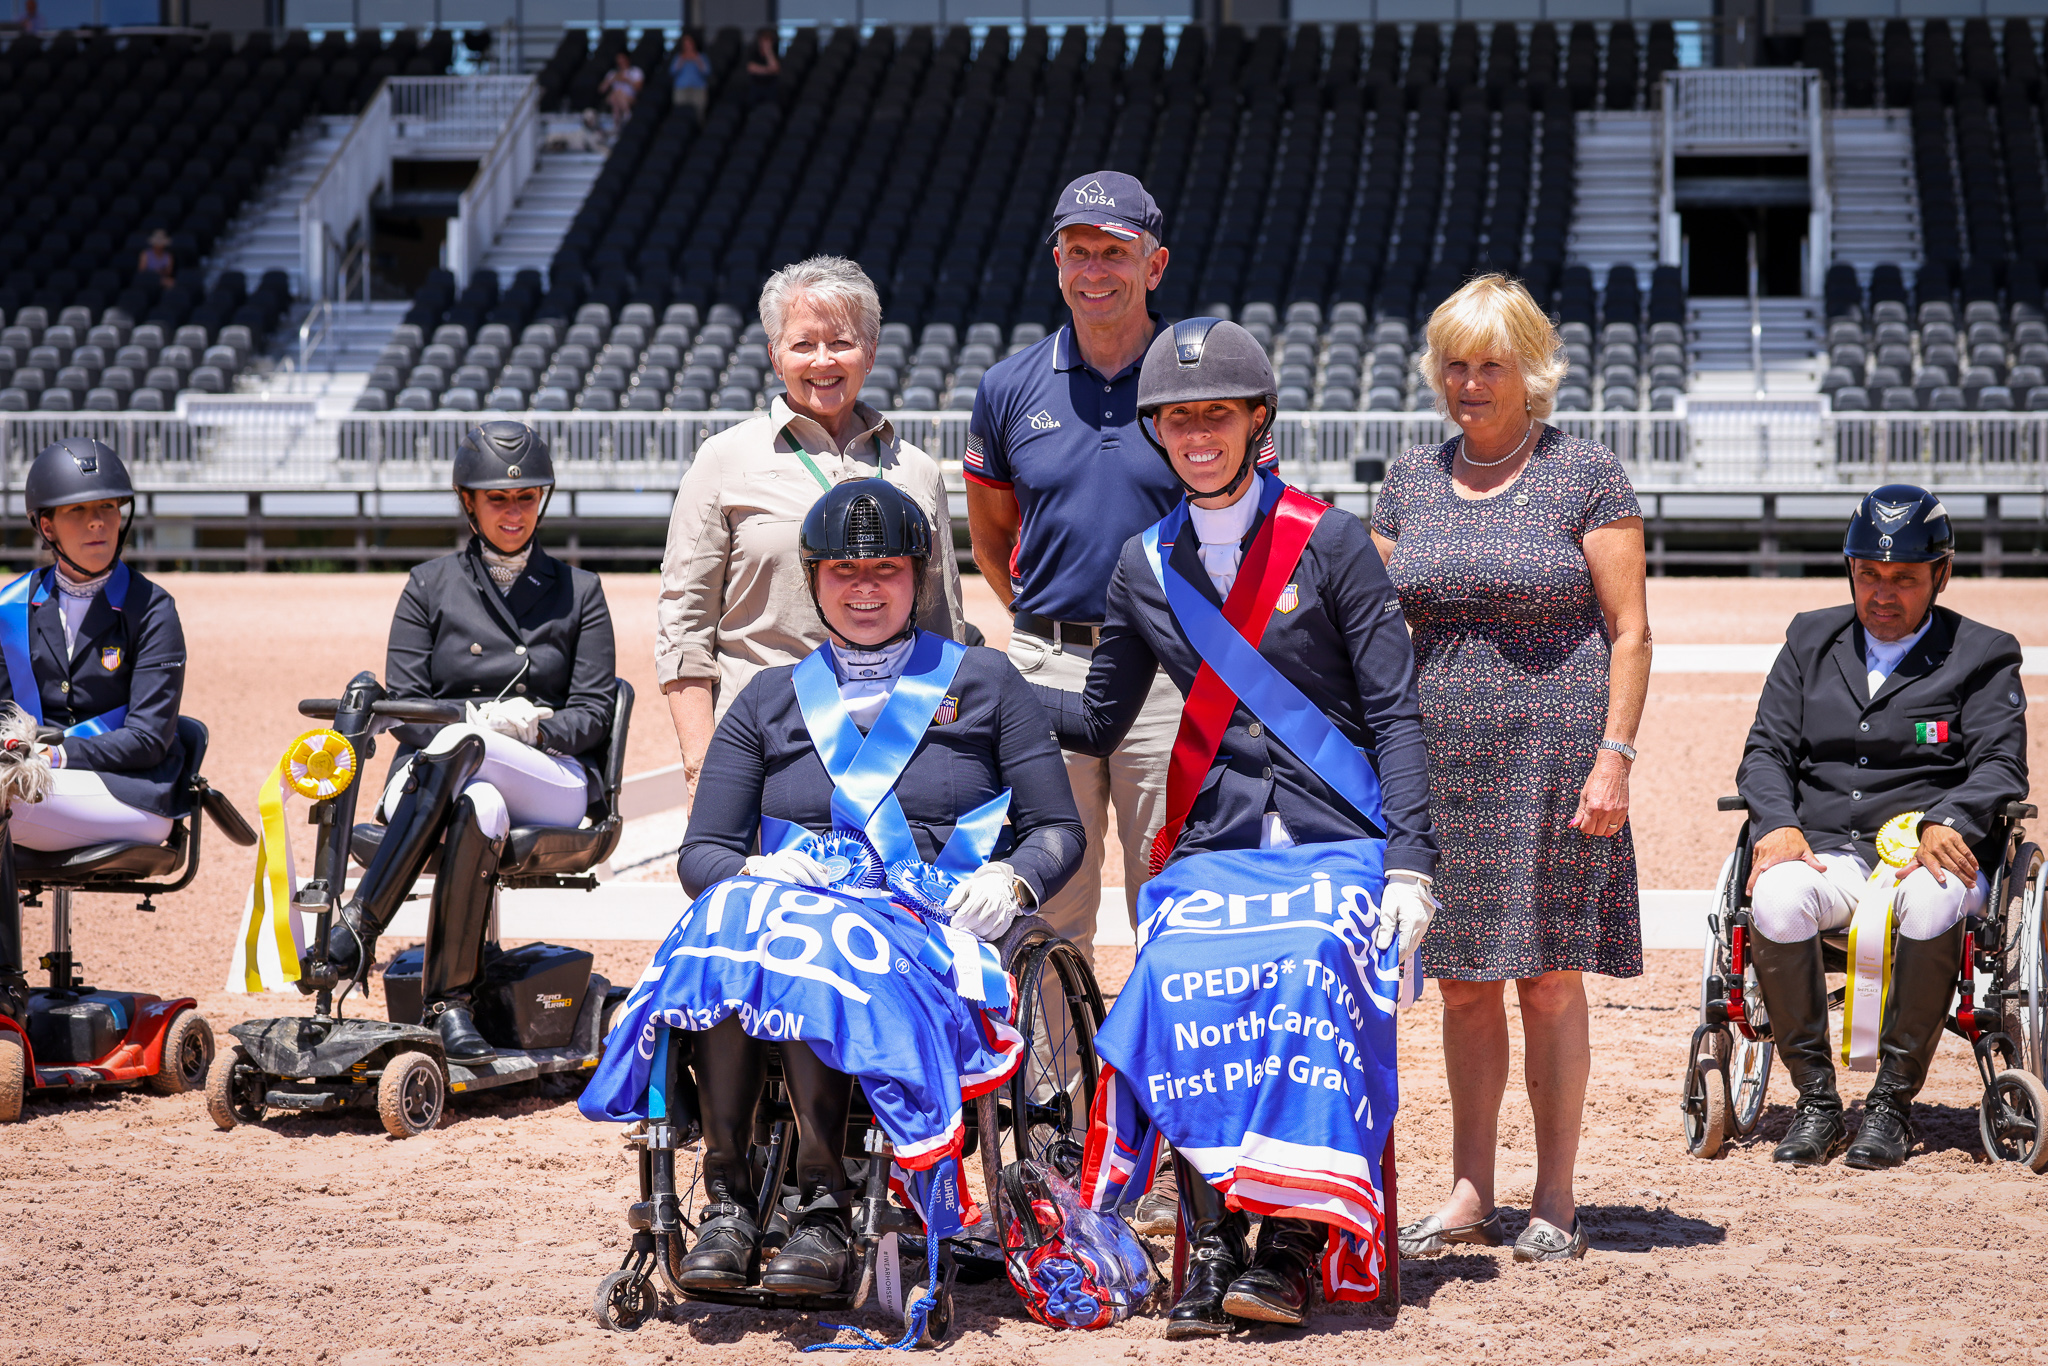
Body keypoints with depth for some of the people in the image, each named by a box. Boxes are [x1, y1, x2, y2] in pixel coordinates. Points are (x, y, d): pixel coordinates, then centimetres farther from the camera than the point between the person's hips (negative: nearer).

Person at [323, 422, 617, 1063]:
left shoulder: (578, 591, 15)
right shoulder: (430, 586, 15)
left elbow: (594, 712, 6)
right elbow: (402, 706, 5)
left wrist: (529, 727, -15)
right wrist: (483, 717, -15)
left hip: (554, 782, 0)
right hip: (427, 775, 1)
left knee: (462, 745, -37)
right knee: (479, 807, -39)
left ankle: (359, 923, -40)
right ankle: (451, 1001, -43)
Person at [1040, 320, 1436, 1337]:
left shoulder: (1329, 542, 2)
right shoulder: (1145, 568, 13)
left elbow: (1394, 712, -1)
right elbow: (1098, 721, 21)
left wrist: (1408, 860, -11)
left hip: (1333, 836, -2)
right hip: (1211, 842, 3)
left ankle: (1291, 1249, -18)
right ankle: (1210, 1249, -15)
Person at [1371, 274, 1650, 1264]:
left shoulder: (1586, 477, -1)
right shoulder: (1411, 481, 12)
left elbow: (1629, 630, -4)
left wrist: (1614, 756, -12)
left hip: (1552, 753, -4)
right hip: (1442, 762, 4)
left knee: (1547, 977, -2)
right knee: (1463, 980, 7)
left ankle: (1555, 1201, 7)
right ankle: (1470, 1195, 16)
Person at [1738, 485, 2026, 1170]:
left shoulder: (1983, 656, 10)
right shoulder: (1810, 640, 18)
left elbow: (2001, 766, -2)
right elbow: (1765, 751, 12)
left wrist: (1947, 820, -23)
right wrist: (1778, 821, -10)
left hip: (1930, 855, -2)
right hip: (1823, 852, 2)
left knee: (1929, 902, -39)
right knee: (1776, 897, -33)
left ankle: (1893, 1101, -24)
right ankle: (1816, 1100, -19)